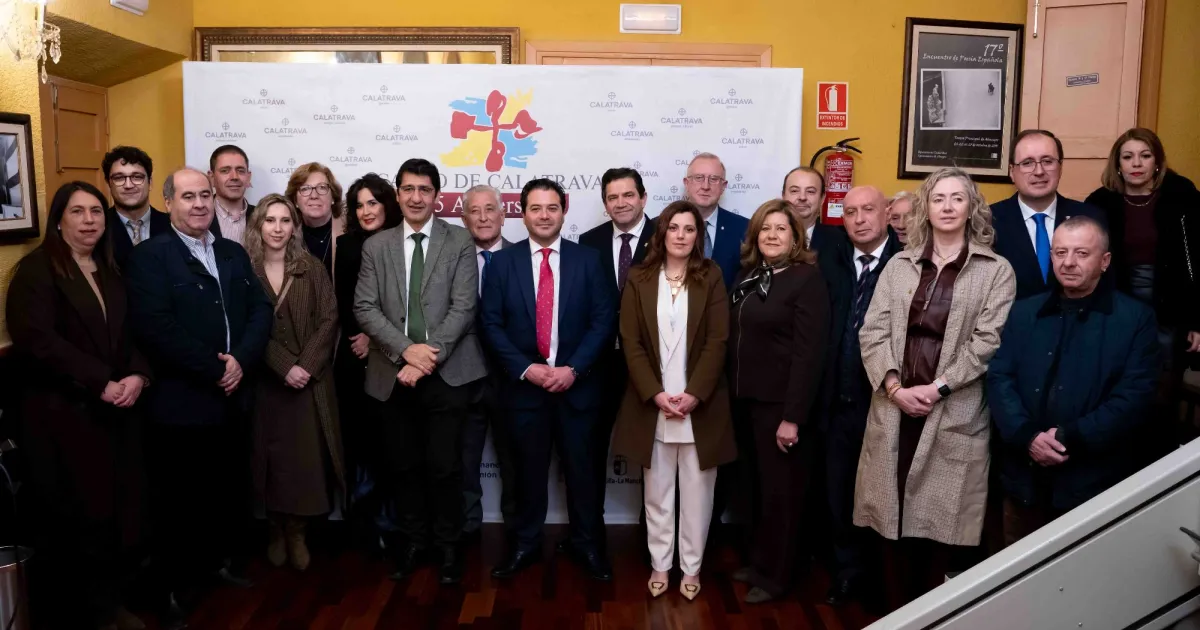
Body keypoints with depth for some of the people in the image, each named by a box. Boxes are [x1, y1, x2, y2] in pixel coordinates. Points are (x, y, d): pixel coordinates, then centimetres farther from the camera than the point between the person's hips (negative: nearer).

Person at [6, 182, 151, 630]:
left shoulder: (114, 272, 15)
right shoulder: (36, 270, -4)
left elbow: (138, 333, 10)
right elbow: (36, 340, -16)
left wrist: (138, 376, -10)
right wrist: (101, 383, -18)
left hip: (117, 411, 5)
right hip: (62, 412, -5)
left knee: (121, 511, 5)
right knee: (76, 518, 0)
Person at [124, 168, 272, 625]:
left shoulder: (234, 254, 12)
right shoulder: (149, 256, -8)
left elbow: (261, 309, 5)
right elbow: (156, 328, -19)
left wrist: (241, 360, -12)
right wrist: (215, 370, -17)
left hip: (233, 398, 6)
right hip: (181, 402, -5)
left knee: (232, 493, 16)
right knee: (181, 500, 8)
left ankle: (219, 561, 38)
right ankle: (178, 585, 27)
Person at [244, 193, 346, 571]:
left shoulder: (311, 268, 4)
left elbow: (328, 320, -2)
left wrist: (306, 365, -13)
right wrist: (284, 367, -16)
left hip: (309, 379, 1)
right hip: (265, 381, 0)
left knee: (307, 457, 0)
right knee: (271, 456, 6)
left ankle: (296, 532, 16)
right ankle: (275, 531, 23)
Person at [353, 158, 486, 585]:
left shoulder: (460, 242, 0)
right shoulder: (376, 246, 8)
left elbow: (464, 308, -7)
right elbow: (364, 308, 1)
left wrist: (429, 357, -15)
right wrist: (406, 350, -13)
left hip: (447, 374, -2)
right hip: (394, 374, 3)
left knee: (444, 466, 3)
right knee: (403, 465, 11)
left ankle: (448, 546, 21)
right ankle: (414, 541, 29)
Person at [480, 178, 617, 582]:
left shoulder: (587, 259, 1)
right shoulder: (502, 262, 1)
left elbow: (604, 321, -3)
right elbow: (490, 324, -2)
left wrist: (572, 369, -13)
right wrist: (525, 369, -12)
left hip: (576, 384, 0)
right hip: (524, 385, 0)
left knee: (581, 468, 9)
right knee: (529, 470, 11)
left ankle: (585, 543, 26)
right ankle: (526, 545, 27)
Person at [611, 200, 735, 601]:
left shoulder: (711, 277, 0)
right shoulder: (639, 279, 2)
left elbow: (717, 342, -5)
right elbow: (631, 343, -3)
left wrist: (694, 395, -14)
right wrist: (656, 394, -12)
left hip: (700, 405, -1)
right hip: (652, 404, 1)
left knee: (696, 490, 8)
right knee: (657, 490, 10)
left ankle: (691, 567, 22)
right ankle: (659, 564, 24)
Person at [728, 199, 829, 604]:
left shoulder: (808, 280, -12)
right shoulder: (748, 275, 8)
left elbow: (808, 354, -18)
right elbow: (735, 340, 9)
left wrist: (792, 416, -21)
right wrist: (734, 395, 4)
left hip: (780, 403, -6)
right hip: (748, 399, 6)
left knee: (780, 489, 7)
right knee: (759, 486, 17)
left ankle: (777, 575, 23)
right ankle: (759, 562, 33)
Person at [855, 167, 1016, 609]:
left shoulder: (996, 271, 1)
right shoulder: (899, 266, 10)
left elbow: (987, 342, -8)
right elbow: (872, 332, 3)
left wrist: (937, 388, -15)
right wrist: (893, 385, -11)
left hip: (955, 415, -3)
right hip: (895, 409, 3)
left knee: (942, 524, 3)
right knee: (894, 520, 8)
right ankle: (896, 614, 22)